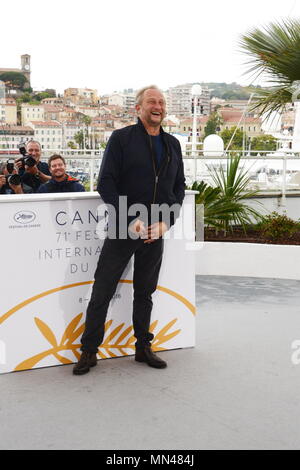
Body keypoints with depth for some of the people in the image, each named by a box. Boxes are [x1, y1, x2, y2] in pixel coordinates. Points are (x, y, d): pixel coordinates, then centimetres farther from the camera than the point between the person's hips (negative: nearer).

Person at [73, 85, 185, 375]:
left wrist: (166, 221, -3)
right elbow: (105, 183, -9)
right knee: (102, 292, 0)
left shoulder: (173, 144, 10)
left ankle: (143, 347, 27)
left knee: (145, 292, 15)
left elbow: (179, 187, 13)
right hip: (123, 231, -4)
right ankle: (89, 351, 13)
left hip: (156, 232, 4)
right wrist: (130, 220, -17)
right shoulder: (121, 138, -5)